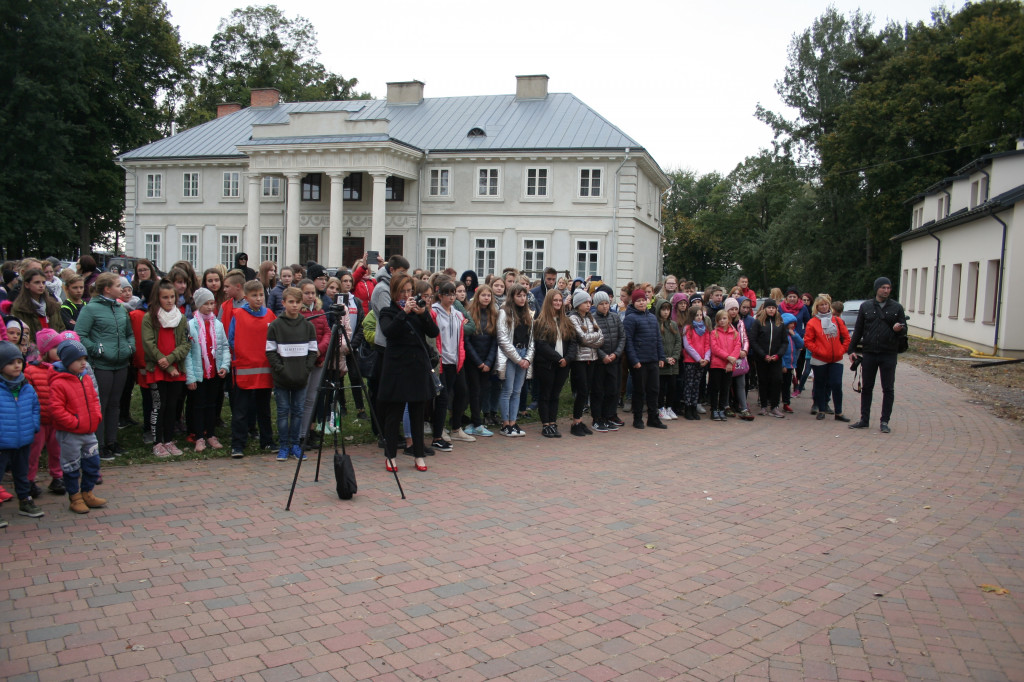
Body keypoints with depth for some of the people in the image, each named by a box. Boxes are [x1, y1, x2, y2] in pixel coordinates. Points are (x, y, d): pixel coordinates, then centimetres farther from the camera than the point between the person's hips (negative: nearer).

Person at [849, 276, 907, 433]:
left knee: (888, 389, 3)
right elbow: (858, 330, 9)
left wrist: (899, 329, -18)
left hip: (889, 354, -1)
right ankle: (864, 420, 16)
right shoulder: (866, 306, 6)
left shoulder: (896, 307, 4)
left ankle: (884, 422, 11)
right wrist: (852, 349, 4)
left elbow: (904, 330, 6)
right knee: (866, 388, 8)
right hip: (868, 354, 1)